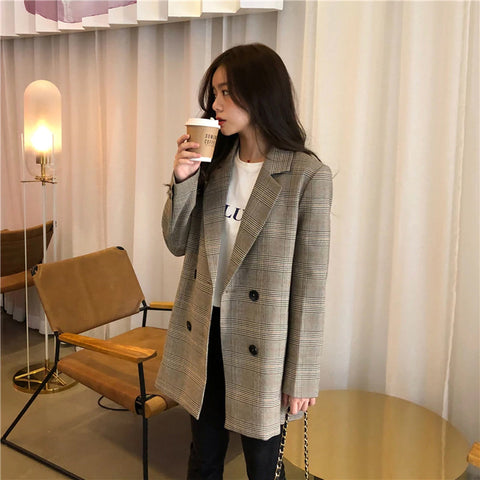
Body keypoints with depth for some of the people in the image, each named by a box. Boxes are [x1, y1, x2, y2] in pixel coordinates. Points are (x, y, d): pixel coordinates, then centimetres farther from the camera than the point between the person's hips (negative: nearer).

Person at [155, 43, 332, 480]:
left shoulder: (307, 175, -15)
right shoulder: (214, 163, 3)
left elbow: (310, 282, -13)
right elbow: (177, 243, 5)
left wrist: (302, 375, -10)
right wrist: (183, 180, -11)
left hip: (260, 345, -5)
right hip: (204, 332, 5)